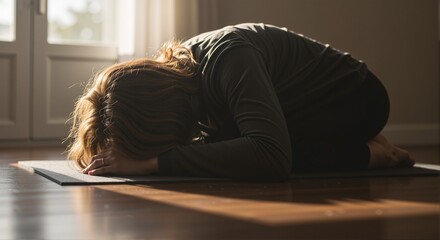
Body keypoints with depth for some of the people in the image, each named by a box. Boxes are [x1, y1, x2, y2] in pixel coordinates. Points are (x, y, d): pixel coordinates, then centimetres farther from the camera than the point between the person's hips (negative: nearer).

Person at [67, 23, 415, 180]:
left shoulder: (227, 59, -39)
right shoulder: (169, 73, -14)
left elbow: (271, 157, -52)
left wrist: (153, 160, -50)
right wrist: (127, 154, -23)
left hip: (354, 97, -9)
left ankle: (370, 153, -6)